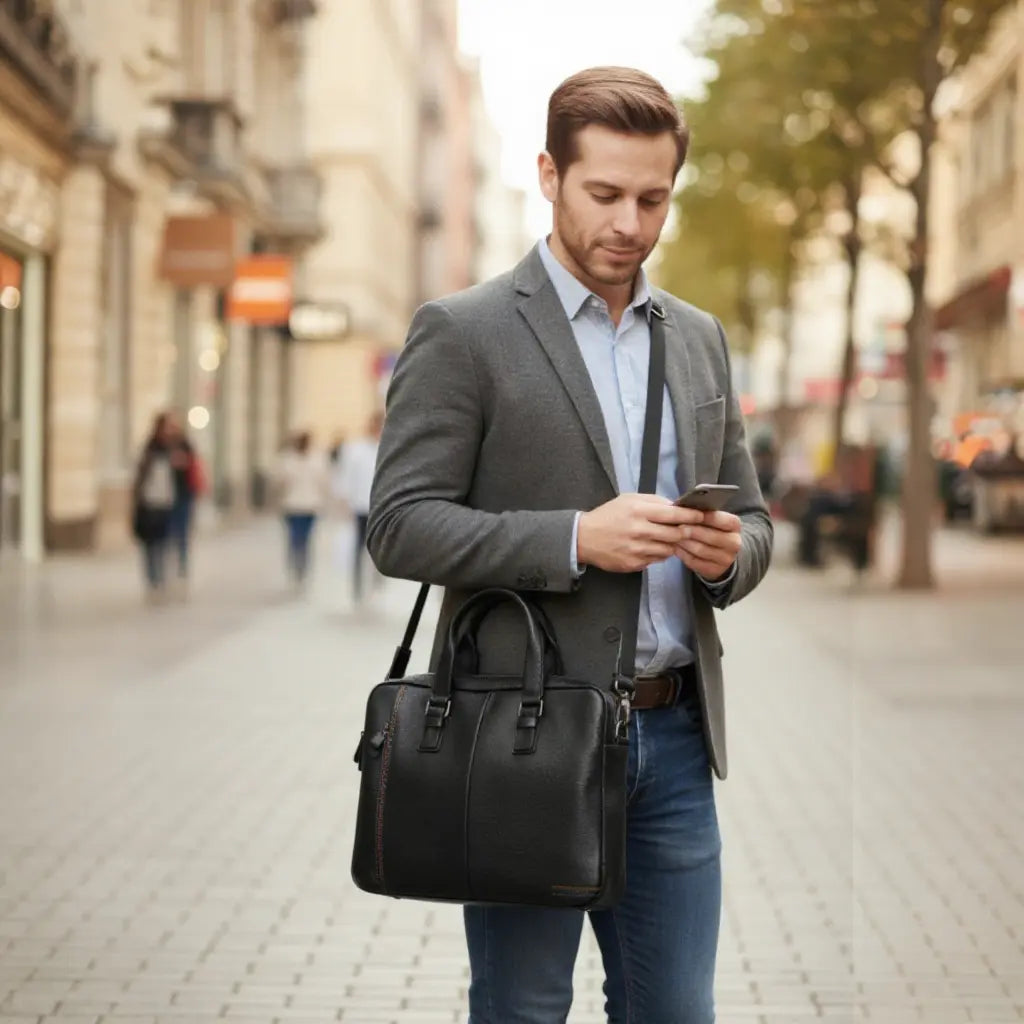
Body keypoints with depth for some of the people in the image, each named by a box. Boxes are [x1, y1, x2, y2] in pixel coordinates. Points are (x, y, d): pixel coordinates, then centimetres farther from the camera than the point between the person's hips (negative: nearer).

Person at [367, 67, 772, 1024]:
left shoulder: (698, 337, 13)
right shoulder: (461, 331, -5)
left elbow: (752, 519, 17)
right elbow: (399, 525, -11)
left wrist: (729, 552, -7)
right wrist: (576, 540, -22)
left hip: (673, 732, 5)